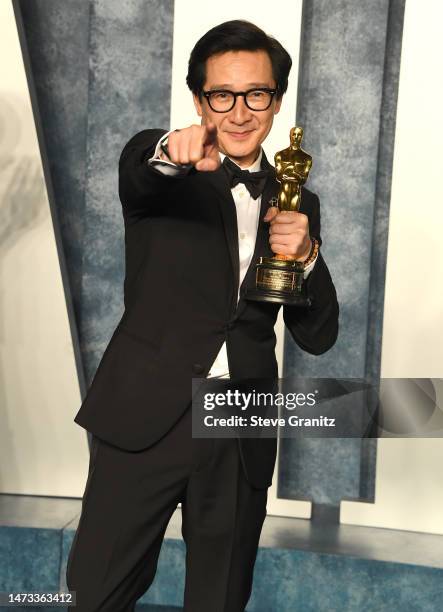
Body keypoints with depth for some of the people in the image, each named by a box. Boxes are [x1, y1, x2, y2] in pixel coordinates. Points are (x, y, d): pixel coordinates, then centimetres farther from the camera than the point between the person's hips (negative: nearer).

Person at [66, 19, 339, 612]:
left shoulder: (295, 203, 10)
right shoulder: (161, 173, 2)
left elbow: (318, 337, 8)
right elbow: (136, 167, -24)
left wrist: (306, 257, -10)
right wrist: (171, 152, -46)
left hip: (242, 435, 3)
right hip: (146, 420, -3)